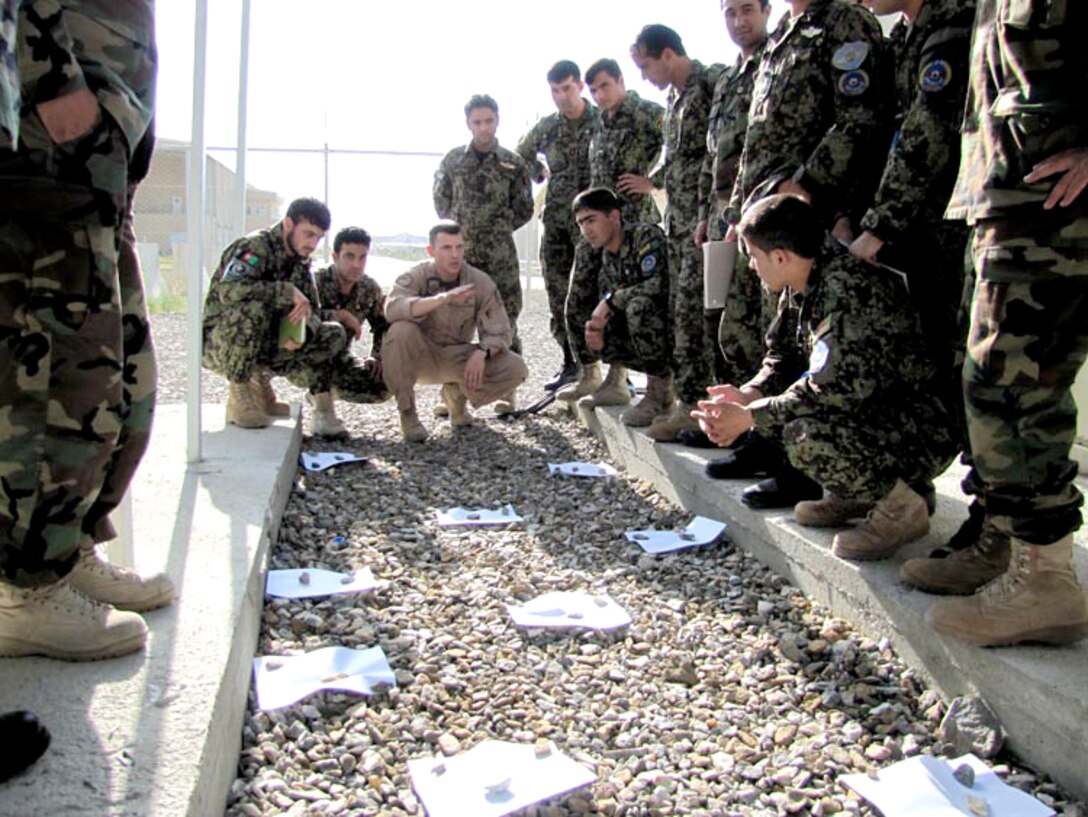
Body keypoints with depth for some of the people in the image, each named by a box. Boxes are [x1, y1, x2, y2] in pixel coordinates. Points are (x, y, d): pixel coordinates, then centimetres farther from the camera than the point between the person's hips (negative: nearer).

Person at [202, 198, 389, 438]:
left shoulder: (301, 261, 6)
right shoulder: (255, 247, -18)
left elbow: (313, 313, 5)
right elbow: (229, 289, -36)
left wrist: (300, 328, -19)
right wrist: (288, 292, -32)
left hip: (264, 344, 7)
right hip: (219, 343, -7)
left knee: (333, 335, -3)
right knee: (252, 309, -37)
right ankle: (239, 395, -20)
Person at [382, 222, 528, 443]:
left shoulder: (481, 282, -10)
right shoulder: (417, 276, -16)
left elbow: (500, 331, -10)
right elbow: (392, 308, -36)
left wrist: (481, 352, -33)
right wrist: (443, 298, -48)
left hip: (458, 359, 2)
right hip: (422, 357, -2)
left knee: (516, 369, -20)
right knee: (401, 330, -35)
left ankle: (457, 394, 10)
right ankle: (407, 413, -15)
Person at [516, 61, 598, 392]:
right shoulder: (546, 127, 10)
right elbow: (522, 153, 27)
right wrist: (540, 174, 14)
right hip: (556, 219, 5)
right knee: (558, 294, 6)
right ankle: (571, 363, 17)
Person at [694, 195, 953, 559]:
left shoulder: (849, 288, -26)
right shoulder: (800, 287, 3)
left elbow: (834, 389, -31)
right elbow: (783, 358, 10)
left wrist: (748, 417, -24)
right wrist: (746, 395, -10)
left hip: (919, 431, -9)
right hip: (866, 410, 9)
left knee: (807, 439, -31)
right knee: (773, 408, 4)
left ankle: (902, 508, -5)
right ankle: (853, 494, 14)